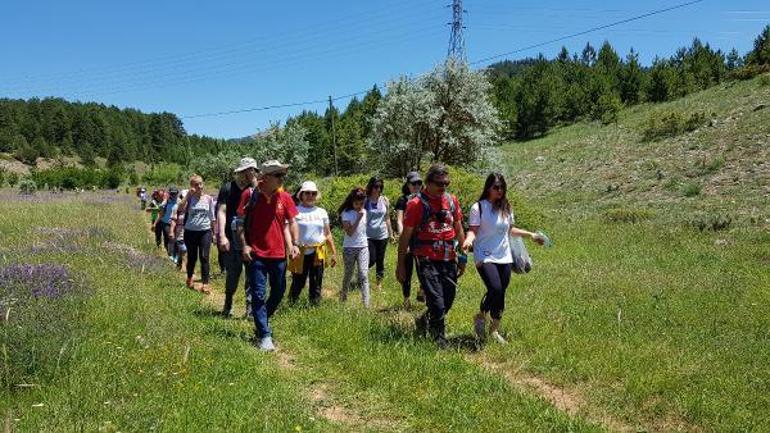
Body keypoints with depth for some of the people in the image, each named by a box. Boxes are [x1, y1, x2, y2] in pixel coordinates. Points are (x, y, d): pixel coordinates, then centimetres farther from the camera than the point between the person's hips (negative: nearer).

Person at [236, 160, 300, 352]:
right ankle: (264, 336, 3)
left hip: (279, 254, 4)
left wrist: (295, 244, -3)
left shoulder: (285, 197, 1)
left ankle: (262, 321, 39)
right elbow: (240, 221, -2)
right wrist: (244, 245, -11)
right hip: (256, 254, -4)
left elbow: (292, 222, 8)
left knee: (278, 292, 15)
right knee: (258, 295, -3)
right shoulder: (250, 194, -6)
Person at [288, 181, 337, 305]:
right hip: (300, 253, -4)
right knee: (297, 284, 2)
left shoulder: (322, 212, 11)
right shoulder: (295, 211, -2)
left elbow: (328, 234, 15)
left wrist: (333, 253, 11)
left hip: (318, 253, 4)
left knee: (316, 285, 8)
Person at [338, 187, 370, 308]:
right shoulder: (346, 213, -8)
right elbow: (349, 232, -18)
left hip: (363, 247, 2)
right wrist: (358, 218, -20)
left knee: (363, 275, -9)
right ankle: (343, 297, 35)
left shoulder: (364, 211, 5)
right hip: (349, 248, -2)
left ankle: (366, 303, -13)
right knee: (348, 275, 11)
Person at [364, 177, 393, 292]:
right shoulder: (365, 201, -5)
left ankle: (379, 283, 20)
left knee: (380, 260, 8)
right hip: (368, 236, -3)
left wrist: (391, 233, 10)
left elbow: (387, 218, 9)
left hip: (382, 235, 3)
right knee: (371, 260, -8)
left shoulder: (384, 200, 2)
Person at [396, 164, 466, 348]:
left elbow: (458, 229, 16)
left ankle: (425, 320, 38)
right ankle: (440, 339, 10)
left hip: (449, 259, 5)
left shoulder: (452, 200, 6)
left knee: (448, 300, 11)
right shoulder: (416, 203, -9)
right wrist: (401, 265, -4)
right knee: (437, 302, -7)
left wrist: (463, 256, 16)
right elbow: (405, 236, -5)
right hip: (426, 260, -5)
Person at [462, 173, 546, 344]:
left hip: (504, 257, 6)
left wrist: (531, 235, 24)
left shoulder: (506, 208, 11)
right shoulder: (478, 207, -6)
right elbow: (473, 230, -10)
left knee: (500, 295, 8)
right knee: (495, 290, -21)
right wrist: (469, 239, -31)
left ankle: (494, 330, 25)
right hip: (485, 257, -6)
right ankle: (480, 316, 8)